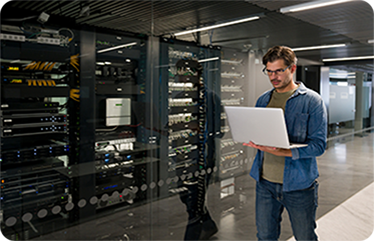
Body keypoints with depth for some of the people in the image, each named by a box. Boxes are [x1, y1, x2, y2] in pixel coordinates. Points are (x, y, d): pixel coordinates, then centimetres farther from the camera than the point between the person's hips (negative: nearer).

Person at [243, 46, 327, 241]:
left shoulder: (312, 101, -8)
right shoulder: (263, 100, 9)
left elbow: (318, 145, -14)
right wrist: (253, 141, -10)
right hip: (265, 182, 4)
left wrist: (283, 152, -29)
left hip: (298, 185, -4)